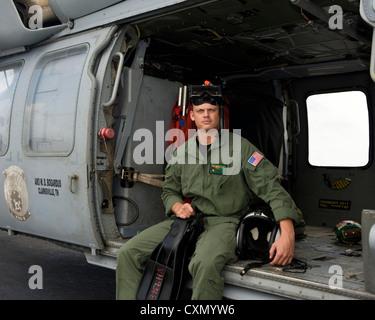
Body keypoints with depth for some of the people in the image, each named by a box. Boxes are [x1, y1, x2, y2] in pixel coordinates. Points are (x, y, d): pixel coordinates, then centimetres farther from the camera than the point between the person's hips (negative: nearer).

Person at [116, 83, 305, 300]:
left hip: (224, 221, -4)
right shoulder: (183, 151, 14)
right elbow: (169, 190, 24)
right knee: (128, 253, -11)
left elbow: (271, 186, -8)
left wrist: (288, 234, -20)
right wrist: (177, 206, -2)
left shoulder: (239, 146, -1)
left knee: (205, 263, -39)